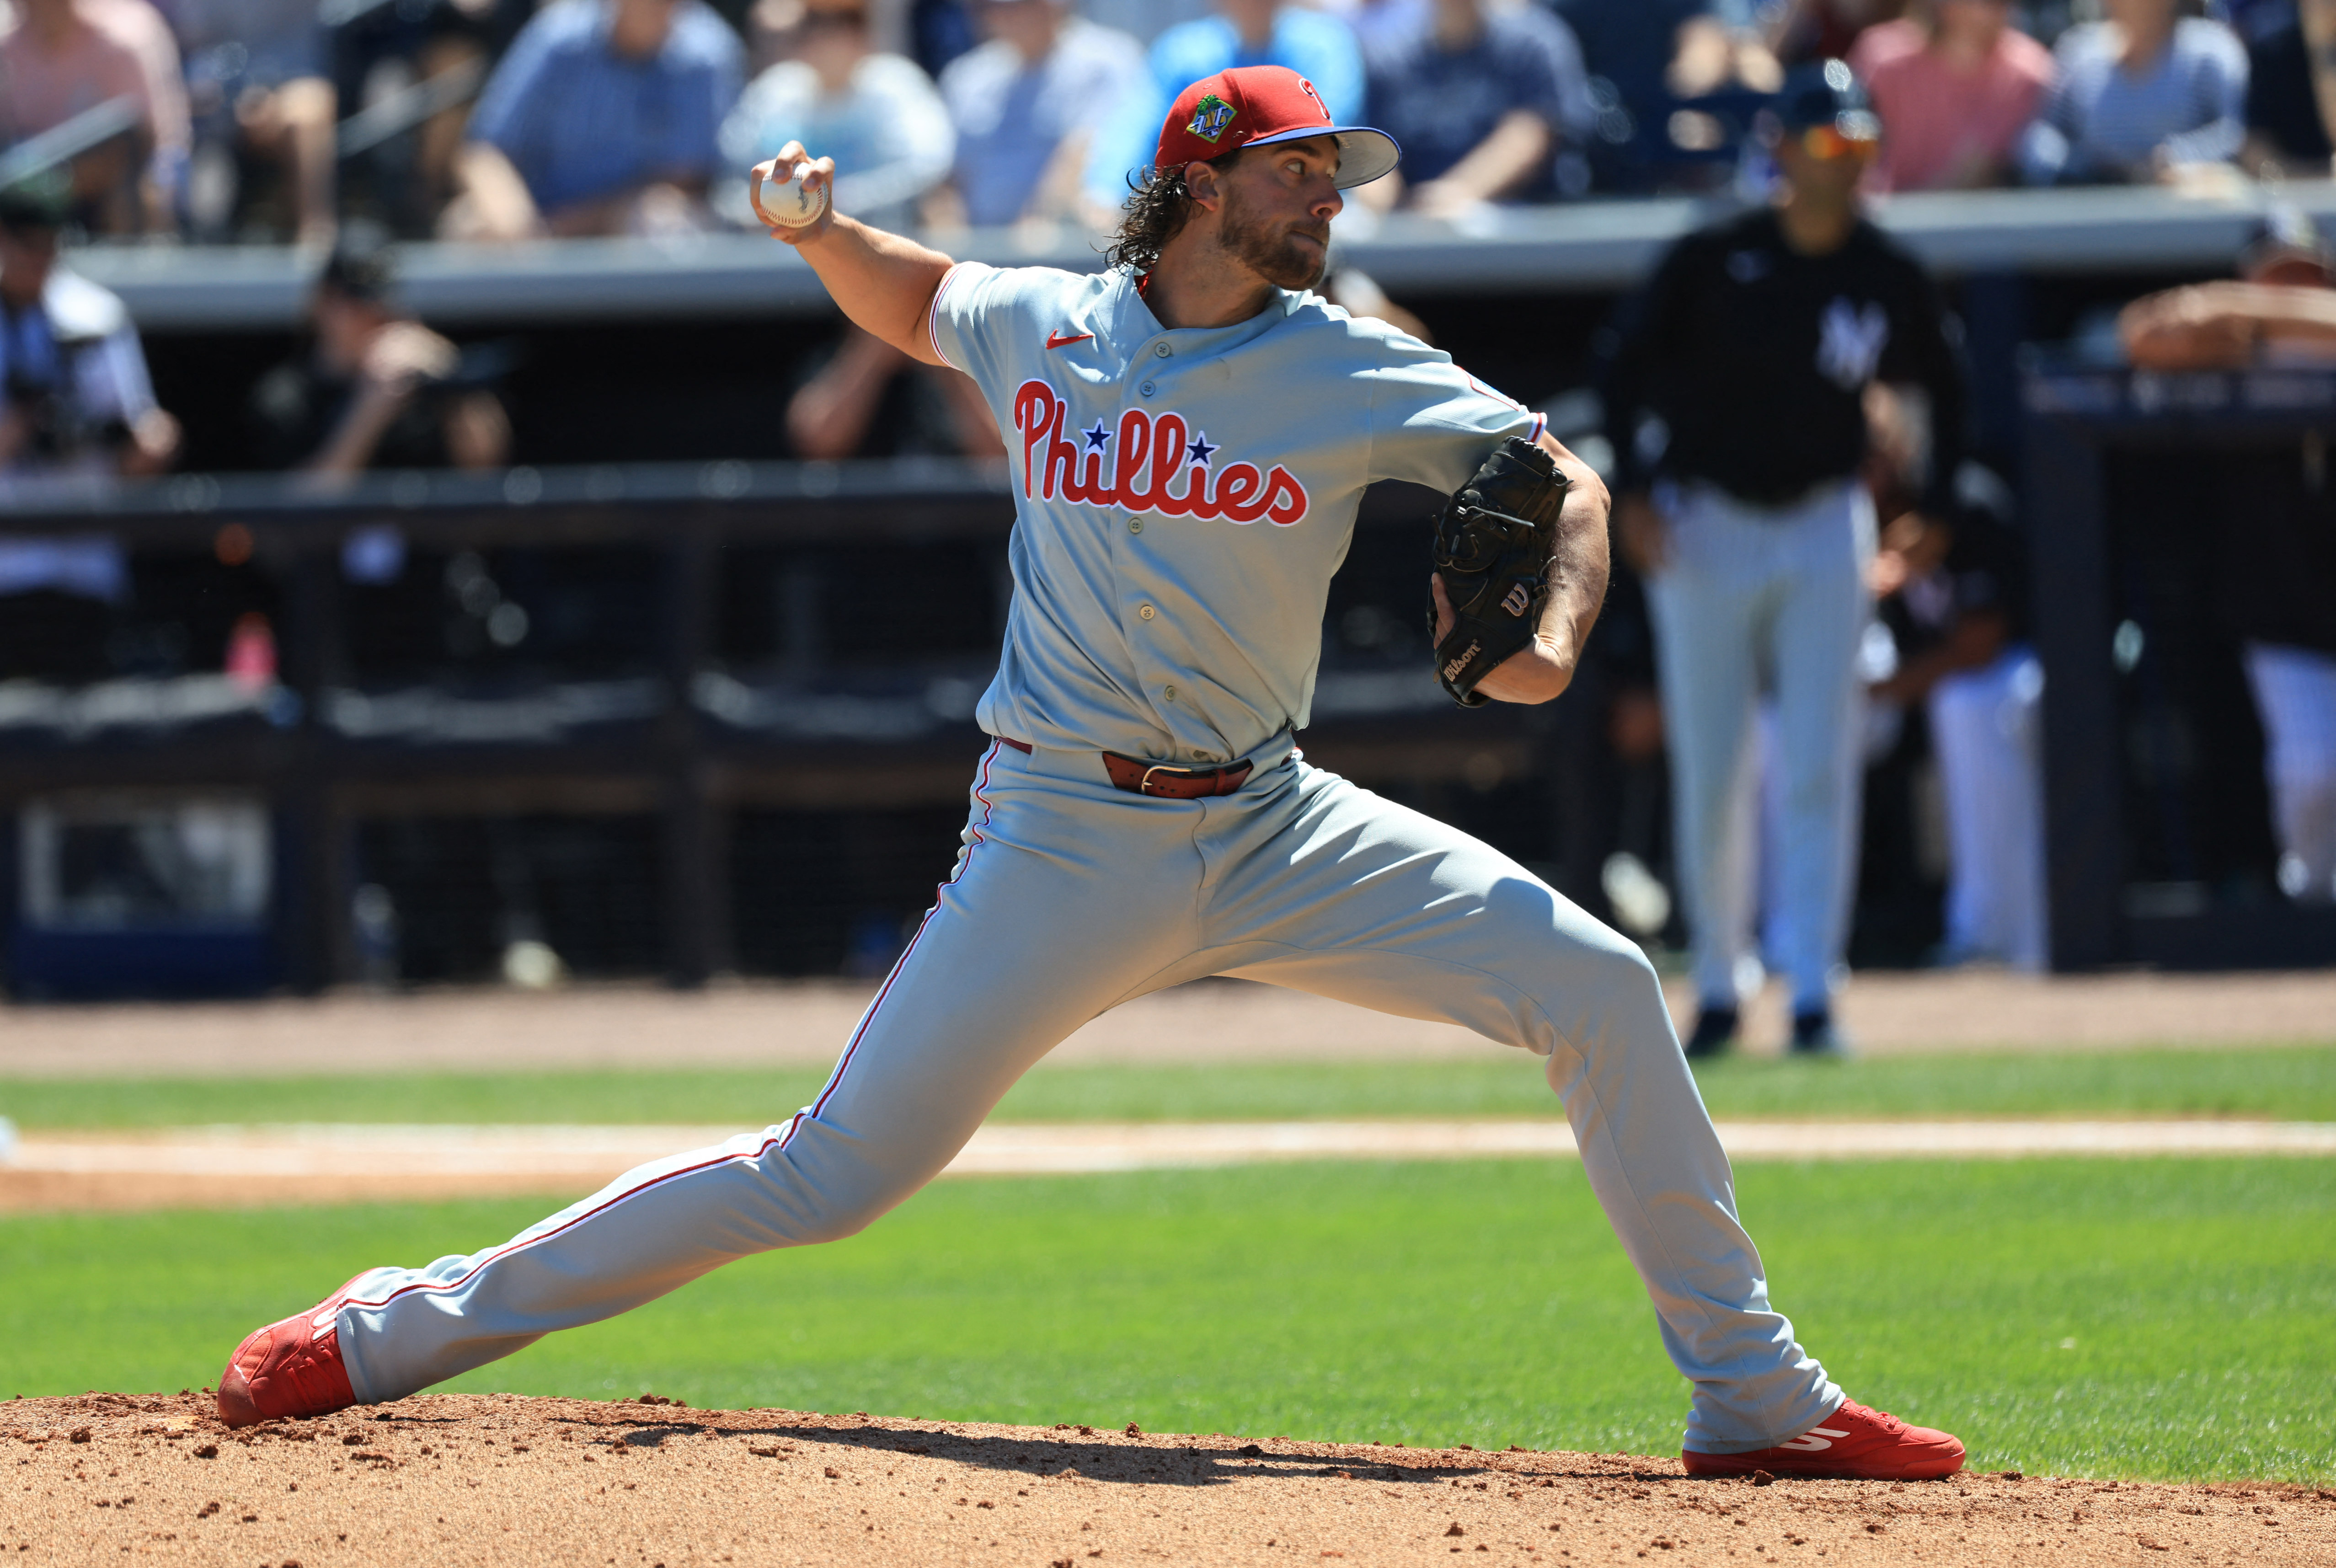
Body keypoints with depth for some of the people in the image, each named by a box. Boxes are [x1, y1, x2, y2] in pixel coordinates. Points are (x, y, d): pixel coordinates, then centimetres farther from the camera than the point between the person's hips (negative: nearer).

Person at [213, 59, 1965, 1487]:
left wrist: (1555, 636, -17)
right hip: (1066, 841, -2)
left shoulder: (1355, 373, -1)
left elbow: (1563, 480, 3)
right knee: (837, 1172, -6)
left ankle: (1755, 1398, -4)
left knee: (1597, 985, -14)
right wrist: (817, 225, 3)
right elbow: (907, 299, 24)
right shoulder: (1041, 325, 2)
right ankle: (403, 1330, 6)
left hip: (1273, 830, 2)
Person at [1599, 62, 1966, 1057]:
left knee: (1818, 775, -7)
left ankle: (1813, 997, -8)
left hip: (1824, 533, 1)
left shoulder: (1889, 281, 0)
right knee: (1706, 778, 2)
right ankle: (1716, 991, 14)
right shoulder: (1712, 263, -6)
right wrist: (1633, 491, -11)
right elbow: (1627, 367, -1)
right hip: (1703, 528, -1)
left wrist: (1936, 515, 5)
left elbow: (1944, 388, 13)